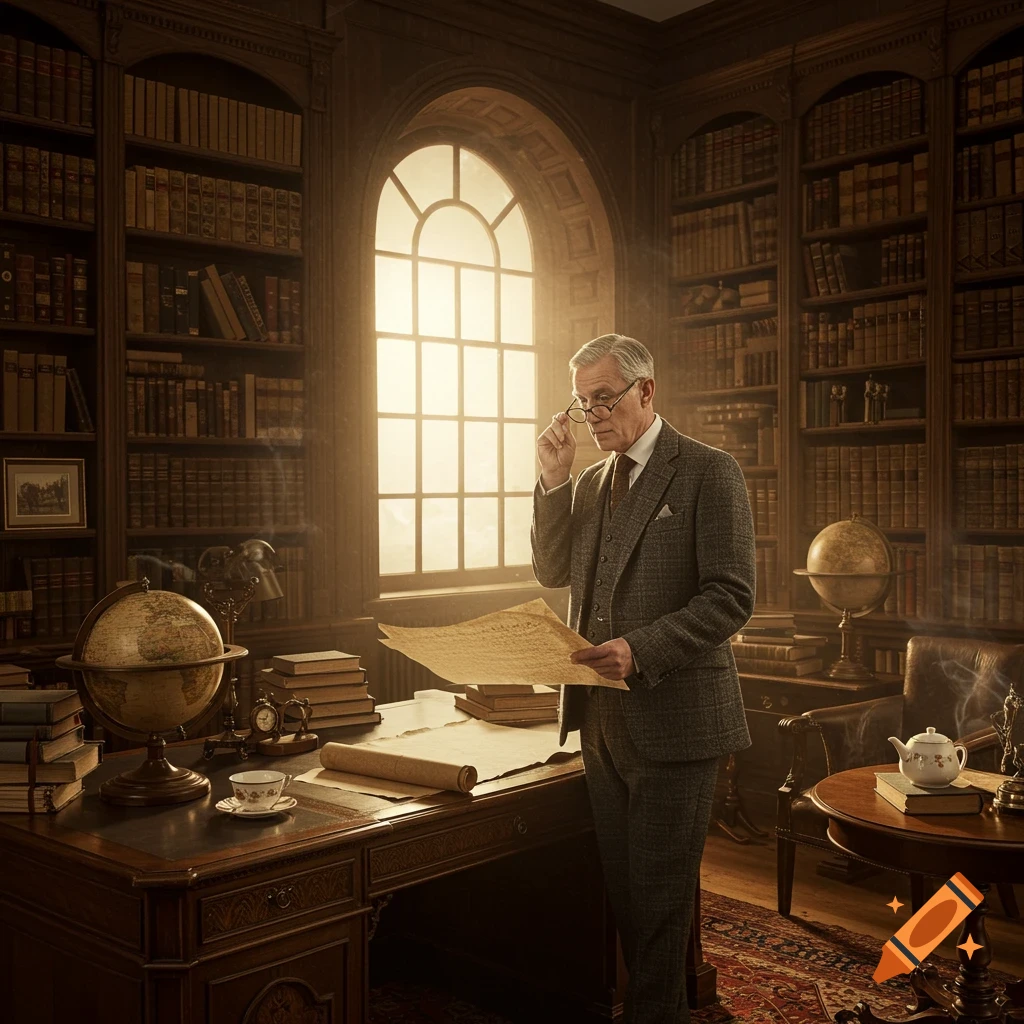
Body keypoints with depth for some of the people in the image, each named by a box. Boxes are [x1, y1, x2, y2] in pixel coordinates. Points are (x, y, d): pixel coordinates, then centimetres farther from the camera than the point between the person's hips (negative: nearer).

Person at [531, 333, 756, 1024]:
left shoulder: (709, 473, -8)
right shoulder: (590, 481, 14)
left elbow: (732, 597, -14)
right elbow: (553, 572, 9)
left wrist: (641, 649, -25)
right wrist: (554, 480, -1)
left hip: (673, 716, -7)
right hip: (602, 715, 7)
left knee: (658, 893, 2)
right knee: (622, 887, 16)